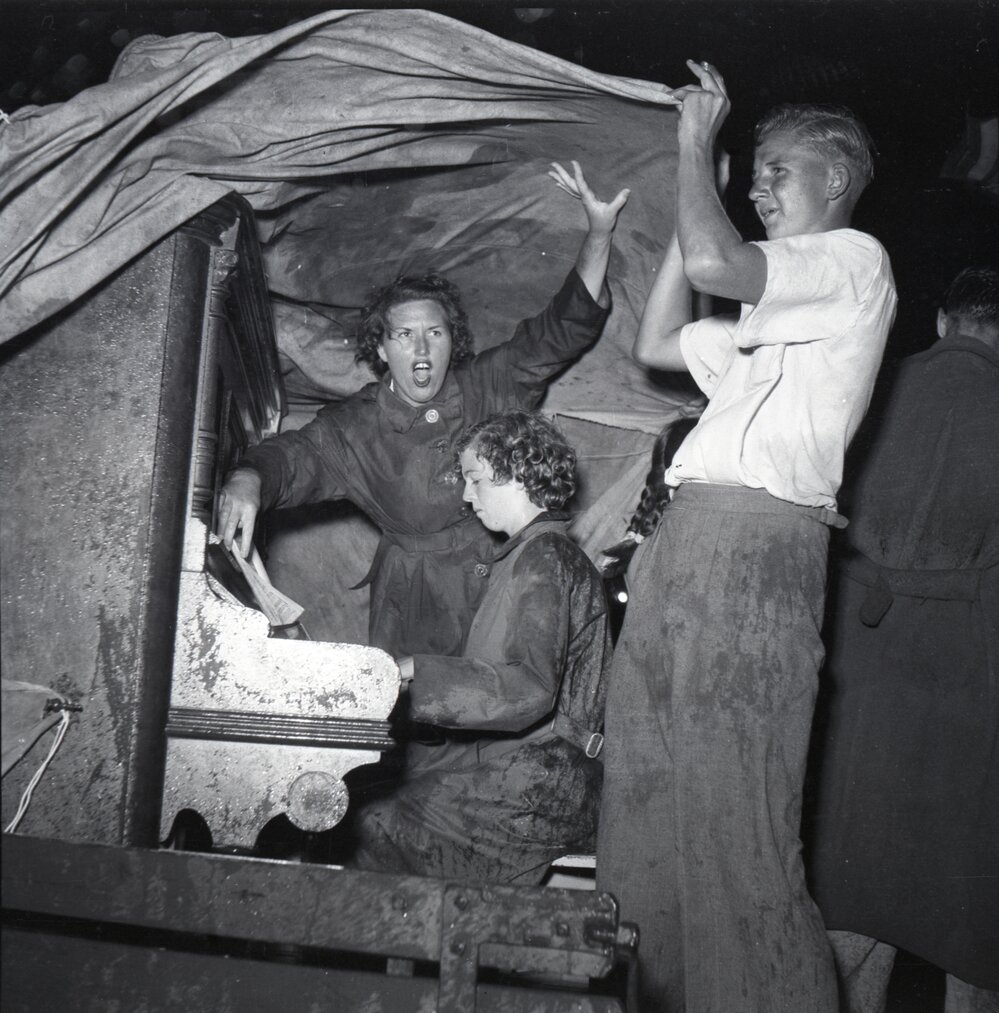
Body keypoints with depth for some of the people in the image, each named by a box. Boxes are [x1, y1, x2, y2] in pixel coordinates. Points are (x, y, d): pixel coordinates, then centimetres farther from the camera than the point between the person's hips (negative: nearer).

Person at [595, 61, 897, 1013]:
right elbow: (655, 344, 32)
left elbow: (713, 262, -16)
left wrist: (697, 139, 0)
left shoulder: (856, 258, 1)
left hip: (757, 540, -9)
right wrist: (698, 196, 30)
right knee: (645, 789, 8)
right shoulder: (776, 308, 30)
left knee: (732, 809, -10)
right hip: (688, 536, 9)